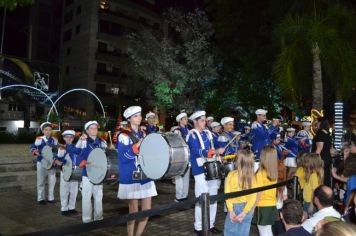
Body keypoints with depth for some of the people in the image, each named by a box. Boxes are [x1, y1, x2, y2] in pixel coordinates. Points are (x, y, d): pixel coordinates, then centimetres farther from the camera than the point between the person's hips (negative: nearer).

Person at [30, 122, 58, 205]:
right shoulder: (39, 139, -8)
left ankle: (50, 197, 21)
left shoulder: (54, 140, 3)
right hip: (41, 162, -3)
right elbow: (33, 147, -3)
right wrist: (35, 151, -23)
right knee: (41, 181, 7)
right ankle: (41, 198, 20)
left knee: (52, 180, 8)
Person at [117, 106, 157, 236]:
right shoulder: (123, 136, -7)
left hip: (145, 177, 6)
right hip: (131, 178, -6)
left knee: (147, 210, 7)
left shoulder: (143, 134, 12)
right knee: (134, 212, 3)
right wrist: (136, 147, -25)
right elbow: (123, 157, -16)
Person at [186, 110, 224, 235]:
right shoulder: (192, 135, -7)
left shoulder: (207, 133, 15)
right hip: (200, 170, -7)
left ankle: (210, 224, 25)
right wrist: (216, 151, -23)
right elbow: (198, 152, -19)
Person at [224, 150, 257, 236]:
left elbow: (227, 193, -14)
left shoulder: (231, 174, -13)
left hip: (234, 207, -2)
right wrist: (244, 212, -11)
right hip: (247, 208, 2)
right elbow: (253, 197, -11)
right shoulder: (252, 177, -8)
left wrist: (230, 210, -10)